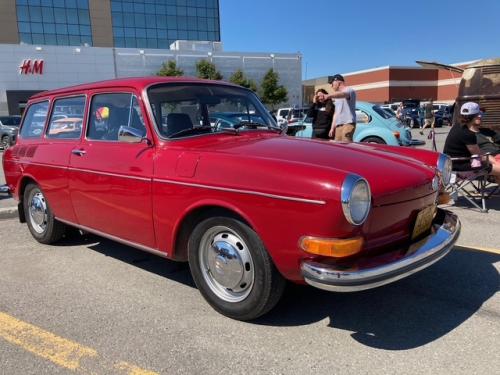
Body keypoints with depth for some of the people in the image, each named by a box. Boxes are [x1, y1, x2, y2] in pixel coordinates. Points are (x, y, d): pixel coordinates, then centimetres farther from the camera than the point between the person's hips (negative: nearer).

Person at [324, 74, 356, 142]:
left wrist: (328, 96, -43)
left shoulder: (349, 90, 1)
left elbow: (342, 94, -24)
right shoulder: (337, 97, 30)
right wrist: (332, 128, 20)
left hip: (348, 123, -8)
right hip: (338, 125, 8)